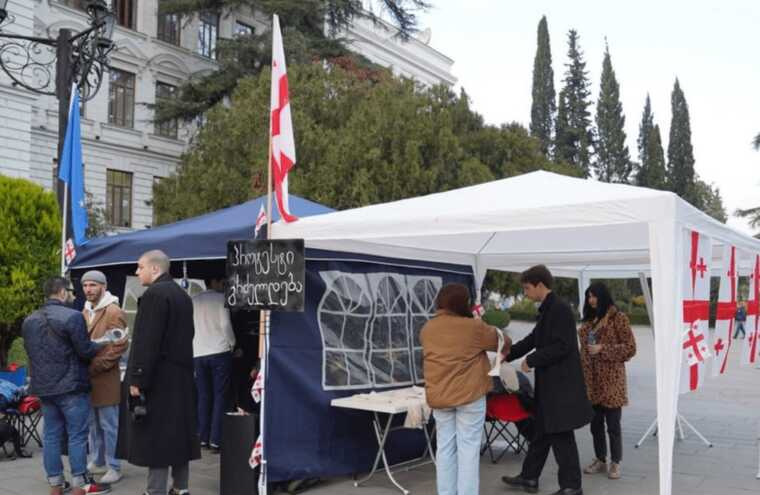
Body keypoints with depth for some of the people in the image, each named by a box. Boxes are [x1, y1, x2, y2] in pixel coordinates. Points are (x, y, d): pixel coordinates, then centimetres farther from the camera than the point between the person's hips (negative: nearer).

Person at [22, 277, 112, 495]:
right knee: (77, 436, 0)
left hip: (43, 387, 7)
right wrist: (103, 344, 4)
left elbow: (31, 352, 17)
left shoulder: (29, 320, 9)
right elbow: (85, 351, -15)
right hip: (71, 386, -7)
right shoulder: (73, 316, -15)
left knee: (51, 435, 11)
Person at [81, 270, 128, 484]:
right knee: (93, 424, 16)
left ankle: (114, 467, 8)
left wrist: (97, 366, -19)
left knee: (108, 425, -1)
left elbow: (120, 345, -17)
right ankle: (97, 462, 28)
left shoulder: (113, 312, -11)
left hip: (105, 378, -8)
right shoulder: (85, 311, 14)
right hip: (87, 377, 8)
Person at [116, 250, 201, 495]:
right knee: (178, 431, 12)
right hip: (181, 374, 9)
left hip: (158, 377, -9)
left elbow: (147, 341, -19)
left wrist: (137, 379, -17)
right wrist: (182, 368, 18)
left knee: (155, 436, -4)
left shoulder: (154, 293, -13)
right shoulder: (182, 295, 14)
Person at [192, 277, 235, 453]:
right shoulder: (221, 299, -2)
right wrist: (232, 344, 6)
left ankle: (203, 438, 10)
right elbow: (225, 325, -8)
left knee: (204, 397, 11)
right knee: (220, 397, -1)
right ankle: (216, 440, -5)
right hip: (219, 352, -4)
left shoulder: (193, 301, 11)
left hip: (198, 354, 5)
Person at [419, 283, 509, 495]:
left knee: (445, 448, 11)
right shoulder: (473, 327, -9)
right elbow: (500, 342, 4)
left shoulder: (426, 329, 5)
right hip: (469, 394, -4)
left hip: (439, 396, 5)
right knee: (468, 449, 1)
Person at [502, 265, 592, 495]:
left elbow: (562, 346, -24)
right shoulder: (547, 309, 12)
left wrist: (531, 361, -15)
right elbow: (534, 338, 20)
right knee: (542, 431, 18)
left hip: (561, 384, -10)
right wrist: (507, 355, 17)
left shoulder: (559, 308, -18)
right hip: (550, 383, 10)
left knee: (561, 435, 0)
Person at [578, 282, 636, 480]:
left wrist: (603, 349, -16)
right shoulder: (589, 320, 14)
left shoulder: (618, 318, -6)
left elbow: (630, 348, -9)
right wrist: (580, 373, 13)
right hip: (591, 380, 6)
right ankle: (600, 460, 23)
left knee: (613, 425, 1)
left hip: (611, 381, -6)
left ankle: (615, 463, 13)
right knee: (595, 424, 11)